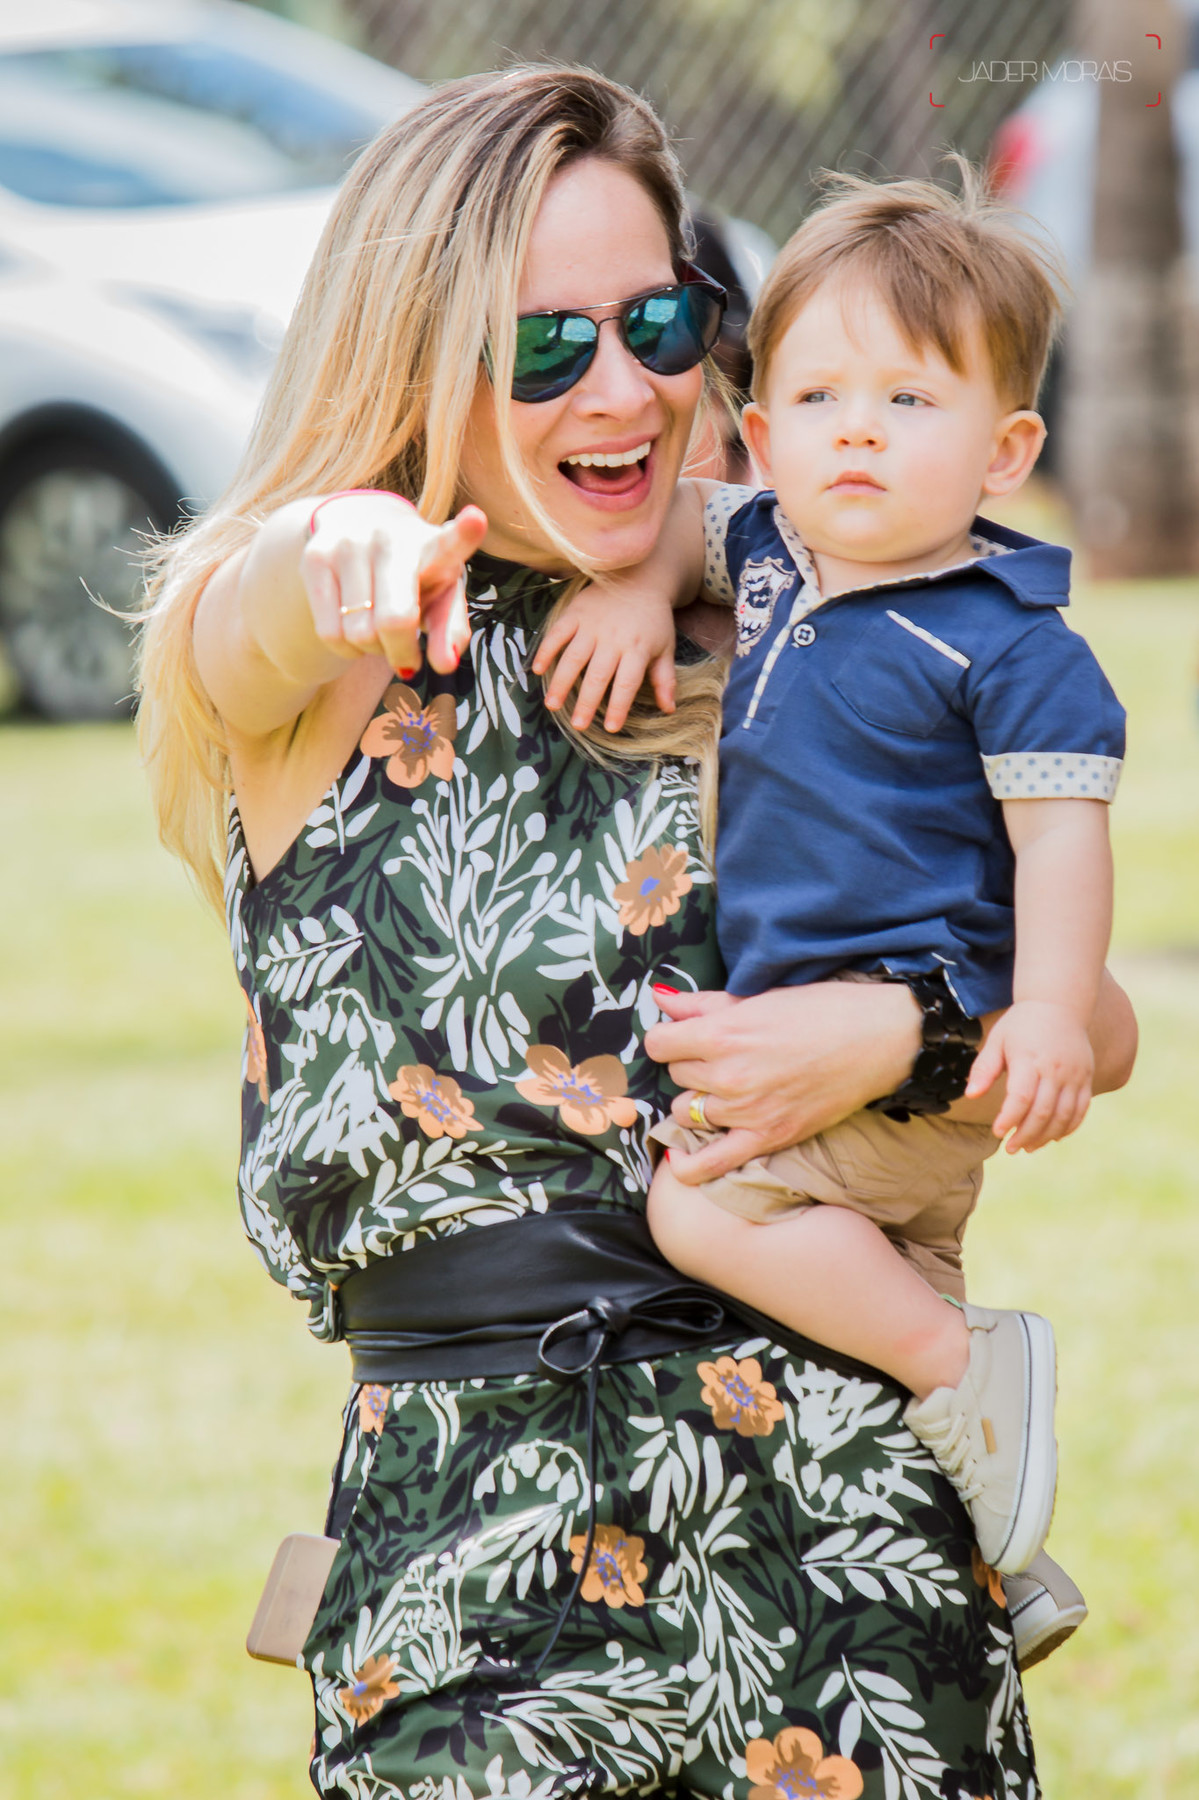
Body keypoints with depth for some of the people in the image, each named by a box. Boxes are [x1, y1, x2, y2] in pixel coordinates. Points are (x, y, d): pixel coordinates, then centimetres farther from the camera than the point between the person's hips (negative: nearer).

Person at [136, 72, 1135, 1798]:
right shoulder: (316, 667, 1)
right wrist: (348, 549, -49)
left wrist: (894, 1029, -12)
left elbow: (1099, 1026, 10)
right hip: (467, 1527, -3)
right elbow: (261, 616, -25)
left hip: (834, 1520, 3)